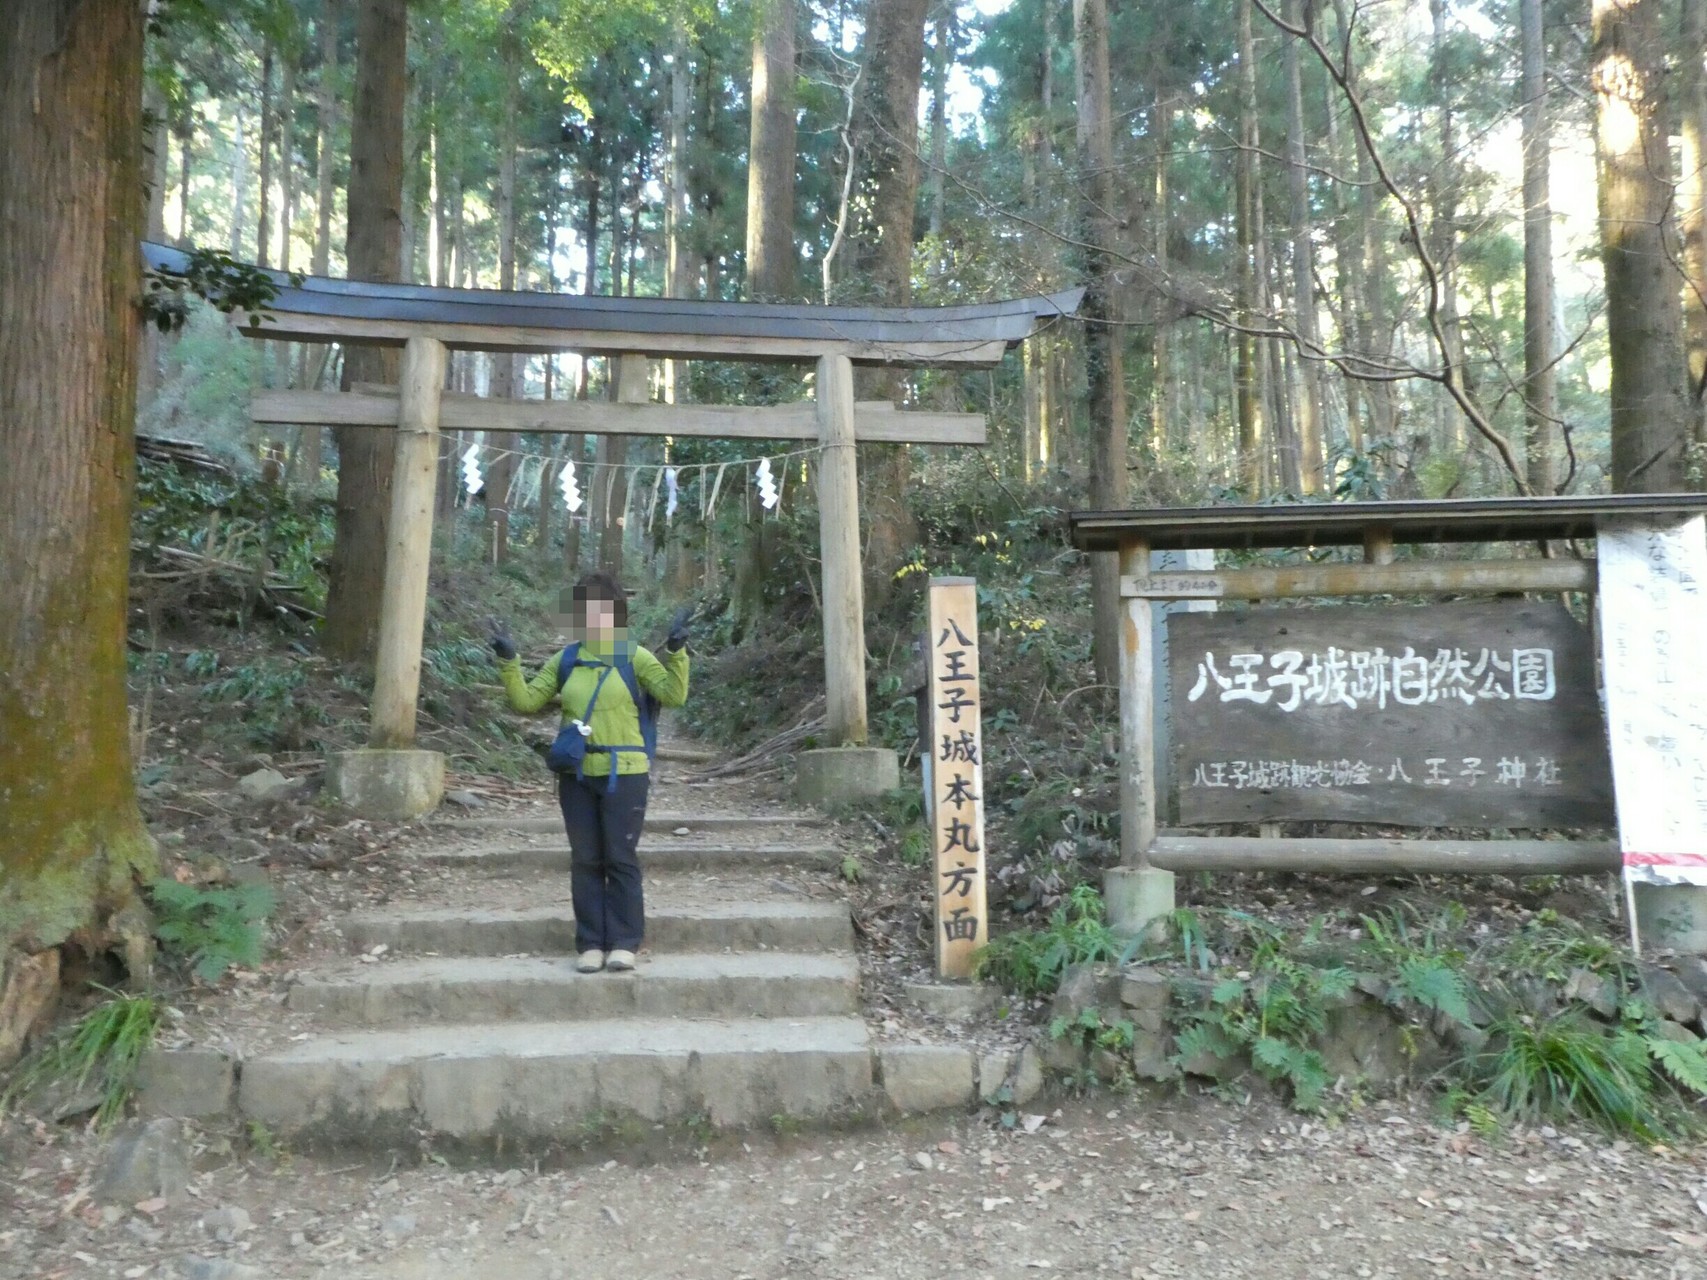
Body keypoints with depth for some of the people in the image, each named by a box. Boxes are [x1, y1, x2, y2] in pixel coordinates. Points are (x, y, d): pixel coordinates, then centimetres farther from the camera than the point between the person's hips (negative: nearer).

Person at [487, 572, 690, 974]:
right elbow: (526, 701, 9)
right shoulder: (565, 660, 8)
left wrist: (676, 652, -24)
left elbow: (673, 695, -12)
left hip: (624, 774, -4)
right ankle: (590, 943, 14)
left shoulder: (634, 657, -3)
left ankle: (623, 943, 8)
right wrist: (508, 662, -2)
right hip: (577, 775, 4)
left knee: (621, 858, 0)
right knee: (585, 860, 7)